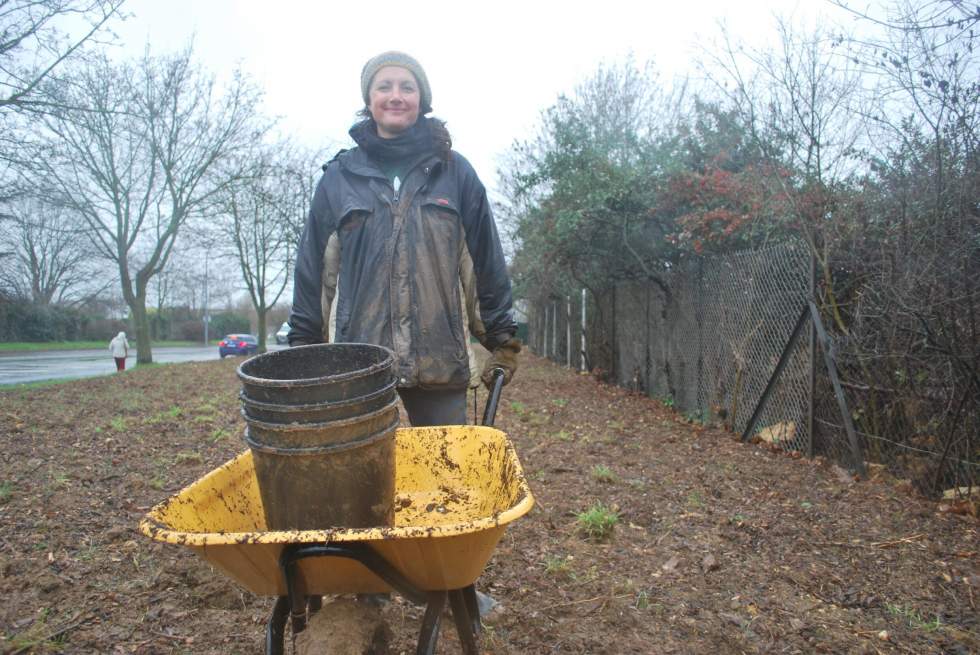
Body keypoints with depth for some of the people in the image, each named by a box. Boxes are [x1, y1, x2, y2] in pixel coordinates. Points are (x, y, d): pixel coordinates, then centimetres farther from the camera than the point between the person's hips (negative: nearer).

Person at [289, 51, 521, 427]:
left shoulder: (455, 172, 6)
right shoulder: (339, 176, 9)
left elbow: (486, 260, 7)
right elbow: (313, 268, 11)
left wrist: (502, 340, 6)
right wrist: (304, 347, 9)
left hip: (440, 363, 0)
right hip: (357, 364, 1)